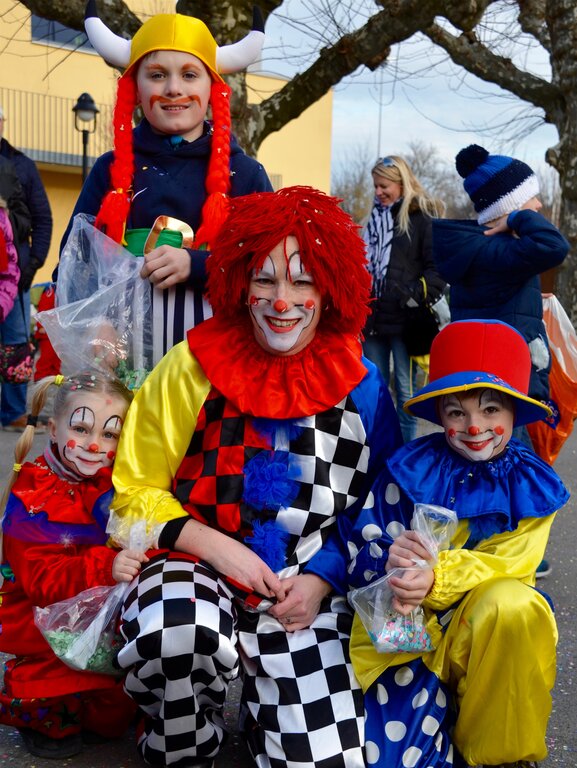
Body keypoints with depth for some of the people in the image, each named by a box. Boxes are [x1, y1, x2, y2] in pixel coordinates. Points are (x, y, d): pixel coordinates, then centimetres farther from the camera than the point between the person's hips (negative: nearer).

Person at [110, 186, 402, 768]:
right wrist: (218, 546, -14)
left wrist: (320, 580, -7)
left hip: (309, 586, 2)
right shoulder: (193, 368, -6)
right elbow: (135, 491, 0)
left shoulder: (361, 387, -1)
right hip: (196, 565, -1)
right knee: (177, 631, -36)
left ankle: (260, 704, 26)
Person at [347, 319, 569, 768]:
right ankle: (442, 701, 19)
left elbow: (507, 566, -14)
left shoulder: (531, 485, -3)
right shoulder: (411, 468, -6)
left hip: (489, 626, 1)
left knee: (514, 607, -34)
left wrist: (436, 581, -32)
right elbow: (359, 549, -6)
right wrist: (389, 559, -31)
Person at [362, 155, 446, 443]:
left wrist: (419, 292, -23)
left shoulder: (422, 217, -5)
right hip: (373, 316, 7)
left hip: (404, 319, -6)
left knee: (405, 389, 0)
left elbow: (438, 266, -10)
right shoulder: (375, 217, 17)